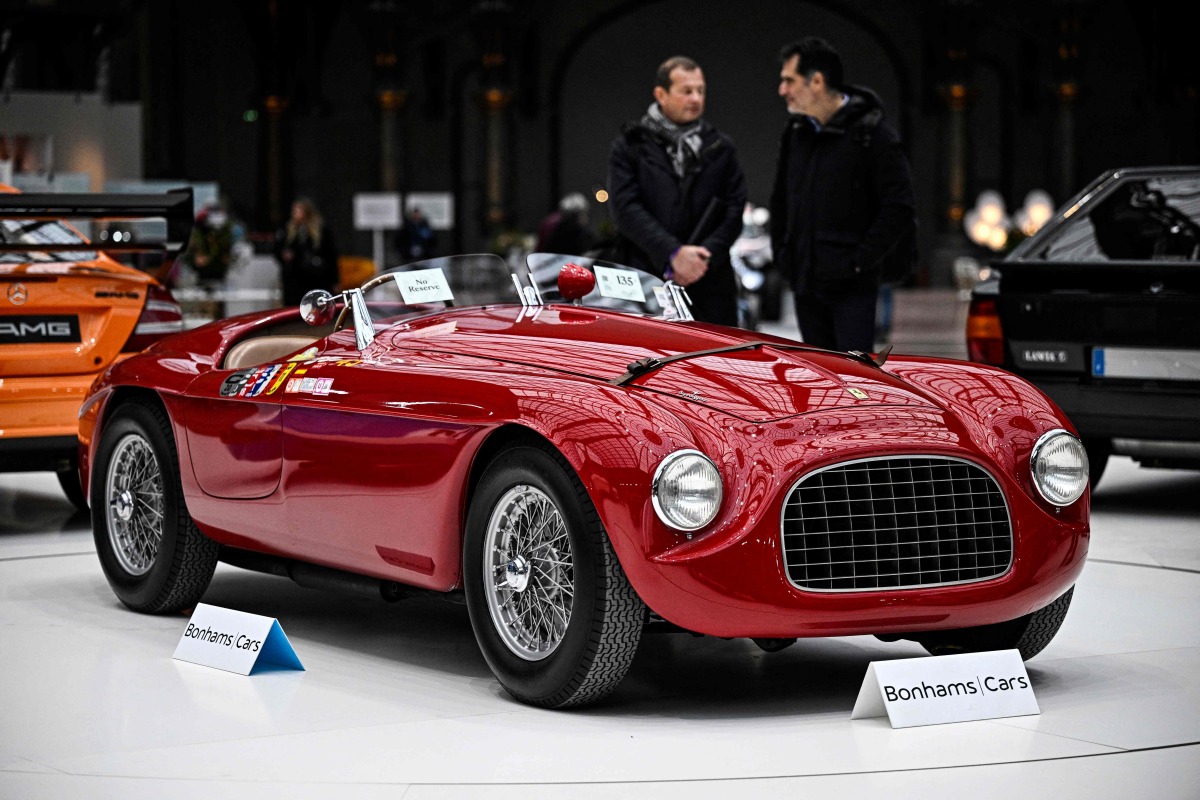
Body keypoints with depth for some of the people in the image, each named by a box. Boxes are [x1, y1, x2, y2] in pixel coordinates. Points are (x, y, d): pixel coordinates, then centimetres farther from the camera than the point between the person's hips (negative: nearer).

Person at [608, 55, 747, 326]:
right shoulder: (631, 146, 5)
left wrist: (704, 257, -9)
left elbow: (734, 210, 6)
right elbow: (626, 209, -5)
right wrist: (673, 253, -16)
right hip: (647, 281, -2)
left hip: (709, 284, 2)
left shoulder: (720, 148, 13)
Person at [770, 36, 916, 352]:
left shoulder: (871, 133, -10)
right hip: (805, 282, 7)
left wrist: (860, 262, -15)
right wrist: (782, 252, 12)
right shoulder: (796, 133, 11)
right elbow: (780, 199, 23)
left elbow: (900, 207, -13)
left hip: (852, 287, -7)